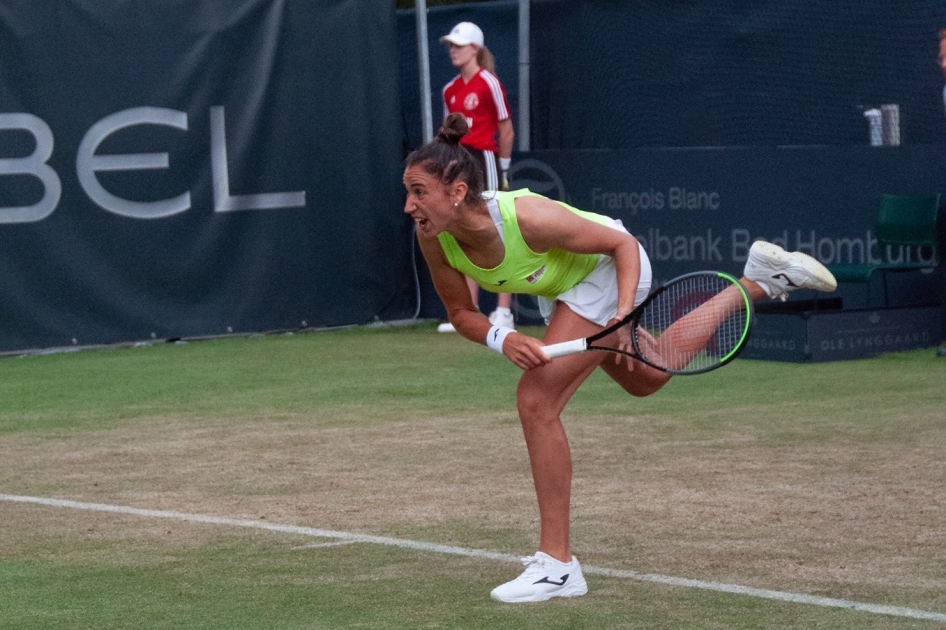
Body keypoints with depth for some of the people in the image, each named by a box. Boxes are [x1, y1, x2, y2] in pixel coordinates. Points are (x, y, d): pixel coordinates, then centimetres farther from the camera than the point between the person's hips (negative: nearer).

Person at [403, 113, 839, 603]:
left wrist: (625, 311, -40)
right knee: (645, 378, 31)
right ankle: (758, 278, 47)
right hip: (564, 288, 8)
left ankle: (557, 565, -9)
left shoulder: (526, 218, -41)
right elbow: (461, 314, -11)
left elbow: (622, 244, -26)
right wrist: (502, 339, -31)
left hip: (611, 269, -8)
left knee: (536, 402, -19)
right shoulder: (434, 237, -25)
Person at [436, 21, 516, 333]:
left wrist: (503, 167, -1)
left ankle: (504, 312, -2)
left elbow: (506, 130, -4)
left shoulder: (489, 83, -7)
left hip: (484, 159, -7)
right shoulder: (450, 90, 12)